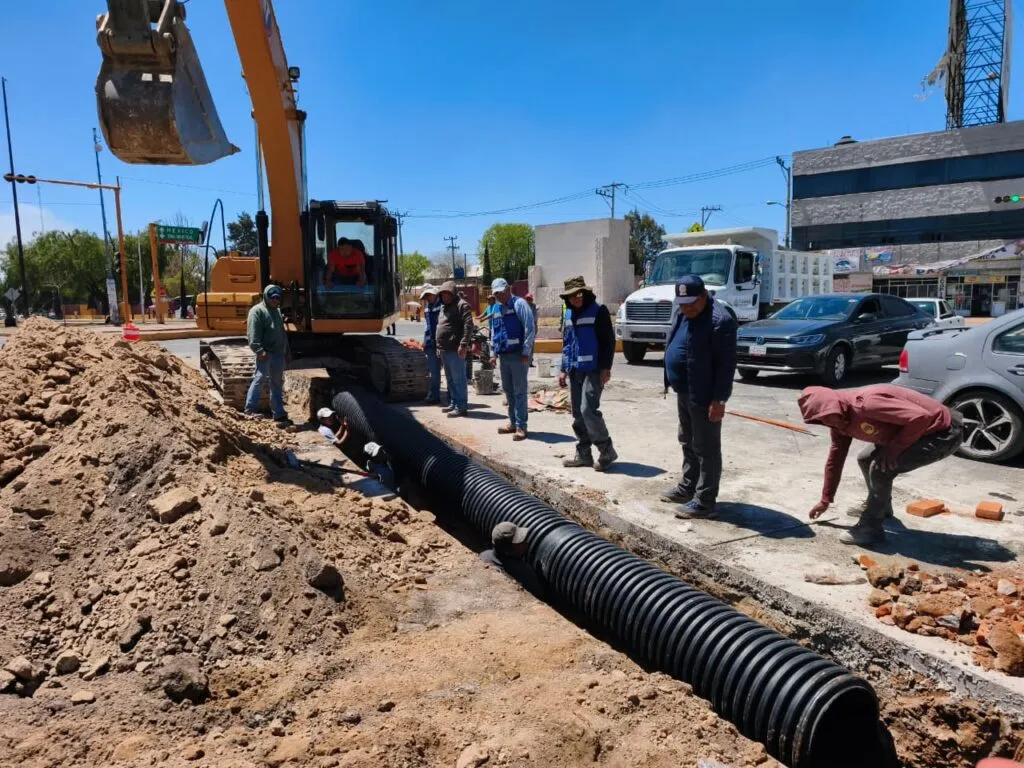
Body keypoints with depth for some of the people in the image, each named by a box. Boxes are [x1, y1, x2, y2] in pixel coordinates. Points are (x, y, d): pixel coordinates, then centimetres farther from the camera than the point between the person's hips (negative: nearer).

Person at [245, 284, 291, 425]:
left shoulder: (277, 311, 20)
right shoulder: (257, 311, -4)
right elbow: (253, 335, -14)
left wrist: (286, 353, 20)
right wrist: (259, 351, -22)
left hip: (279, 354, 8)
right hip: (266, 354, -8)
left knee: (277, 384, 10)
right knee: (259, 379, -10)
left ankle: (279, 415, 15)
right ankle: (250, 410, -2)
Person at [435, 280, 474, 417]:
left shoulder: (461, 305, -8)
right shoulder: (443, 307, 20)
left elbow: (468, 326, -17)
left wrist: (464, 345, -24)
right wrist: (439, 347, 23)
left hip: (455, 350, -9)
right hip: (445, 350, 9)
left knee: (458, 379, -5)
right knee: (450, 379, 15)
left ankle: (461, 407, -2)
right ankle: (453, 403, 25)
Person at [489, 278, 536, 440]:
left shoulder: (519, 304, -8)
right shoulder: (497, 309, 15)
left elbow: (530, 328, -14)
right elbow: (493, 333, 22)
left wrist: (526, 352, -17)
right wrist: (493, 353, 16)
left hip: (518, 354, -8)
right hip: (504, 355, 8)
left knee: (520, 391, -4)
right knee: (508, 390, 13)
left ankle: (521, 426, 1)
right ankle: (513, 422, 24)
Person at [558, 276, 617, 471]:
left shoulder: (598, 311, -7)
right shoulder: (569, 314, 16)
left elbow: (608, 341, -11)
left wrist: (605, 368, -15)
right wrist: (564, 369, 17)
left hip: (593, 370, -7)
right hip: (574, 371, 8)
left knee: (588, 410, -14)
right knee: (578, 414, 9)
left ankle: (606, 451, -1)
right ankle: (583, 454, 18)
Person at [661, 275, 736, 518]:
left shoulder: (720, 320, -20)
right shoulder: (684, 313, 9)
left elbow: (727, 363, -21)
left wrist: (720, 399, -22)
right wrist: (674, 384, 19)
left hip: (704, 396, -9)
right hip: (684, 392, 10)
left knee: (706, 448, -1)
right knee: (688, 443, 20)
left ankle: (704, 501, 7)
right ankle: (687, 487, 34)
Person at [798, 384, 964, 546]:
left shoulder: (867, 403, -32)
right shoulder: (841, 420, -1)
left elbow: (920, 417, -36)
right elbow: (835, 458, 11)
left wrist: (894, 449, -25)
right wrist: (825, 500, 17)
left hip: (943, 433, -10)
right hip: (916, 431, 10)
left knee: (880, 468, -20)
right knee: (865, 459, 17)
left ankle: (870, 528, -5)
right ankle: (881, 507, 39)